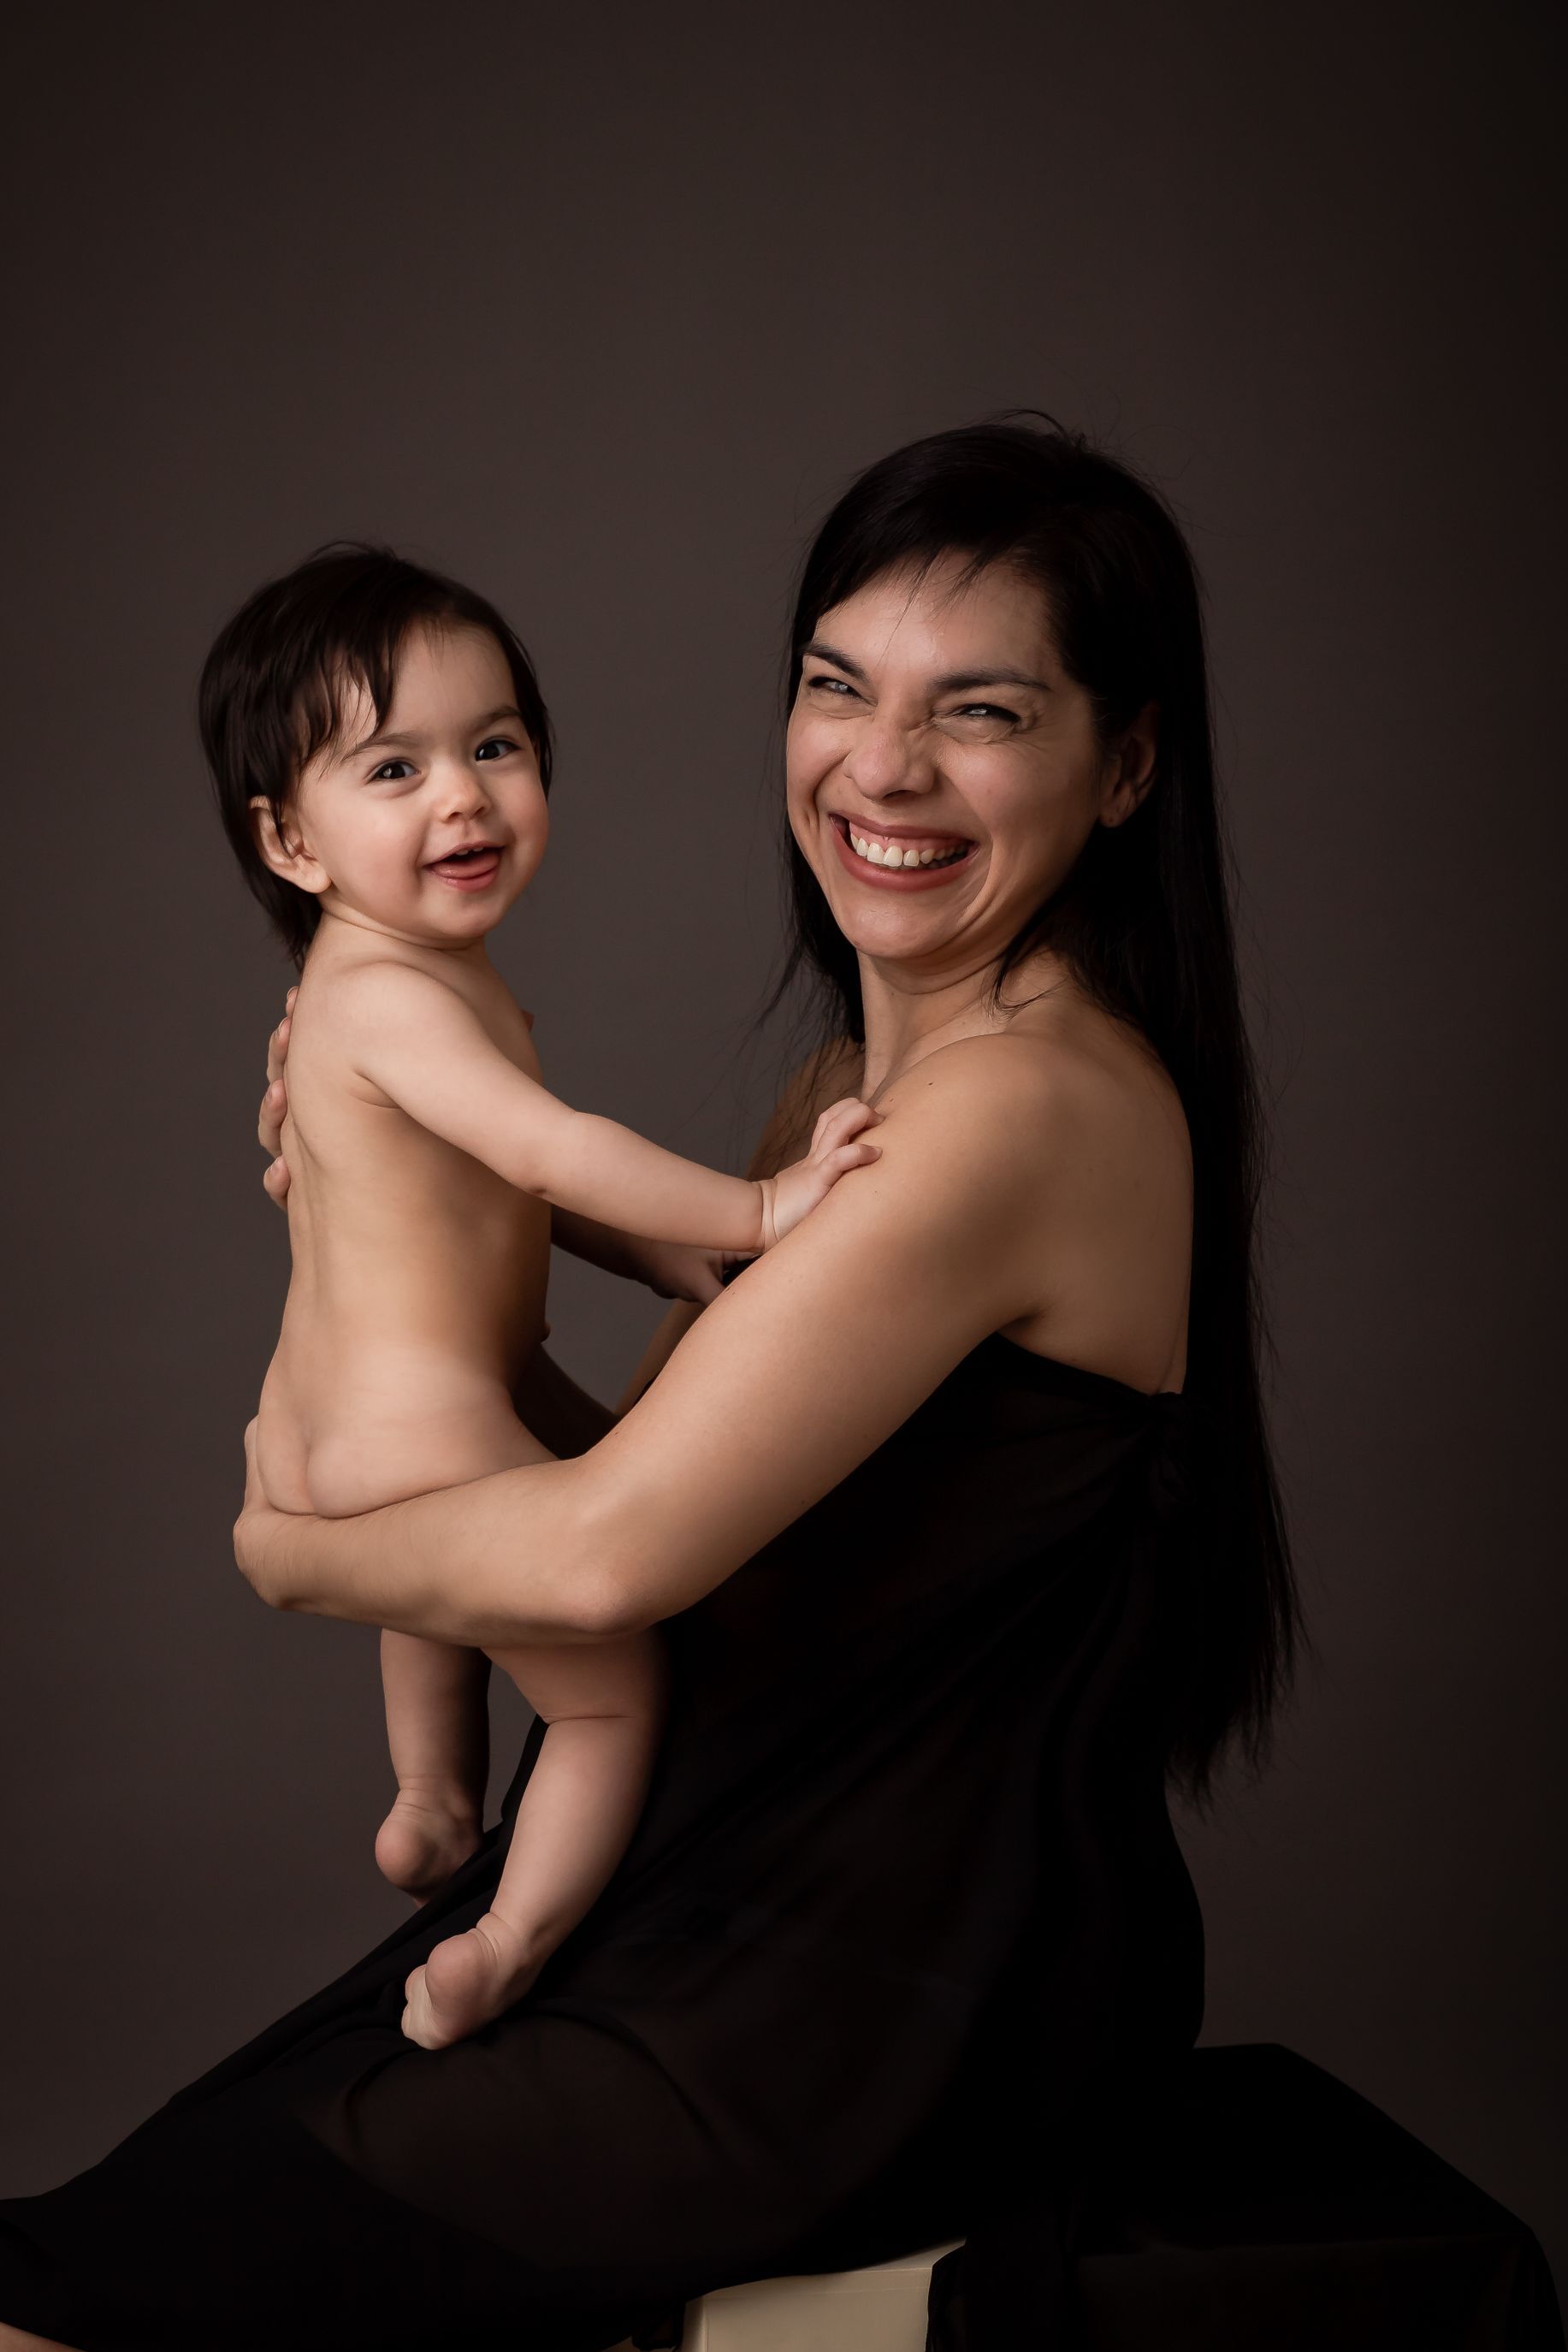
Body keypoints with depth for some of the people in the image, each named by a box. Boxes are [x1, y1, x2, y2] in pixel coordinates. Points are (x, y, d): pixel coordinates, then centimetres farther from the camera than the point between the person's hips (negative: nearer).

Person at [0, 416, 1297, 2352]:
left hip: (876, 2028, -9)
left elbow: (608, 1554, -26)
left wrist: (295, 1547, -8)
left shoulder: (1025, 1104, -23)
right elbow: (655, 1466, 12)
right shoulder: (857, 1077, 9)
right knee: (194, 2151, 14)